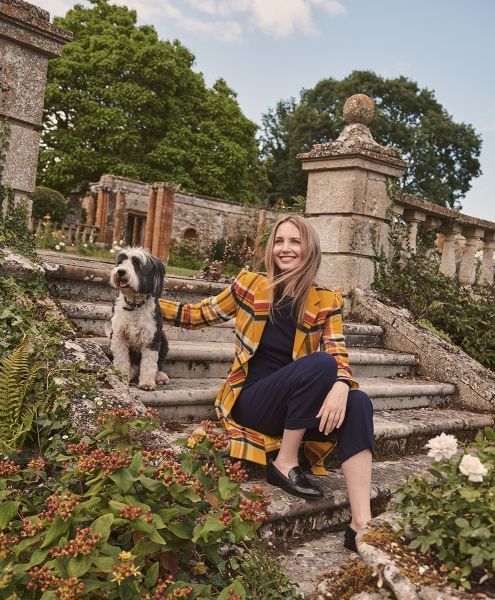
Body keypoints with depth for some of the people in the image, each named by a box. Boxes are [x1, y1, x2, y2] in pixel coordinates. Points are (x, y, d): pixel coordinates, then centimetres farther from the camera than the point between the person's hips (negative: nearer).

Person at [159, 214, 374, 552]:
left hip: (301, 409, 3)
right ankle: (285, 463, -16)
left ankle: (361, 526, -31)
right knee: (318, 364, -30)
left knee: (358, 404, -27)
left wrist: (340, 386, -29)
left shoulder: (326, 302, 3)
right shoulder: (251, 285, 1)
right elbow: (200, 314, 11)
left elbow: (339, 355, -7)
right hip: (252, 400, -3)